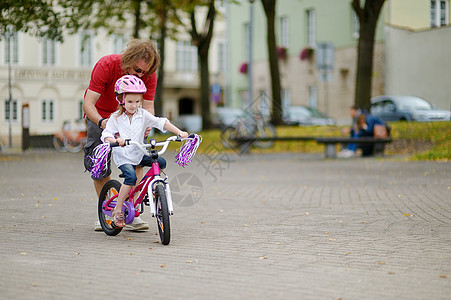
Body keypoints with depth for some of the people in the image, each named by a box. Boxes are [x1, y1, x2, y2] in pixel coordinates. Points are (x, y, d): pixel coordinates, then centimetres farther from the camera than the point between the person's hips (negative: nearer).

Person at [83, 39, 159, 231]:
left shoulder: (148, 75, -22)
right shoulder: (106, 66, -31)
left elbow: (148, 105, -20)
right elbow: (88, 103, -34)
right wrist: (101, 121, -54)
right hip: (100, 115, -2)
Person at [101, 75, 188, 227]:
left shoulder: (143, 115, -1)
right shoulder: (115, 118, -7)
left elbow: (161, 122, -9)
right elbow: (106, 136, -15)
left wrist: (179, 132, -22)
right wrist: (115, 140, -38)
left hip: (139, 154, 4)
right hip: (122, 157, -4)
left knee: (161, 162, -12)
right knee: (131, 176, -28)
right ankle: (117, 210, -18)